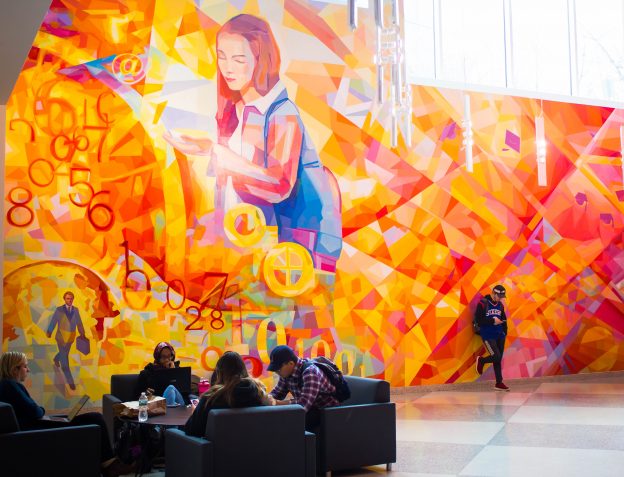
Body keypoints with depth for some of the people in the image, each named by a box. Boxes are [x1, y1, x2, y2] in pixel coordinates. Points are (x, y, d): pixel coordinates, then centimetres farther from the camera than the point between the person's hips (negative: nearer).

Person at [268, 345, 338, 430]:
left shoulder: (310, 373, -27)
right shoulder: (287, 372, -3)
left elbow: (304, 404, -35)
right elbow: (278, 392, 8)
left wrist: (277, 403, -30)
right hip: (309, 409, 8)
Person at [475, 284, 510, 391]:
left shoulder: (500, 305, 10)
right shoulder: (483, 304, -9)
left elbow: (503, 319, 15)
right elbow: (479, 320, -14)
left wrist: (504, 332, 5)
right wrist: (492, 321, -15)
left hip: (500, 336, 6)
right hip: (488, 336, -6)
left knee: (499, 359, 8)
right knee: (496, 357, -15)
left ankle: (499, 383, 15)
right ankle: (481, 360, 15)